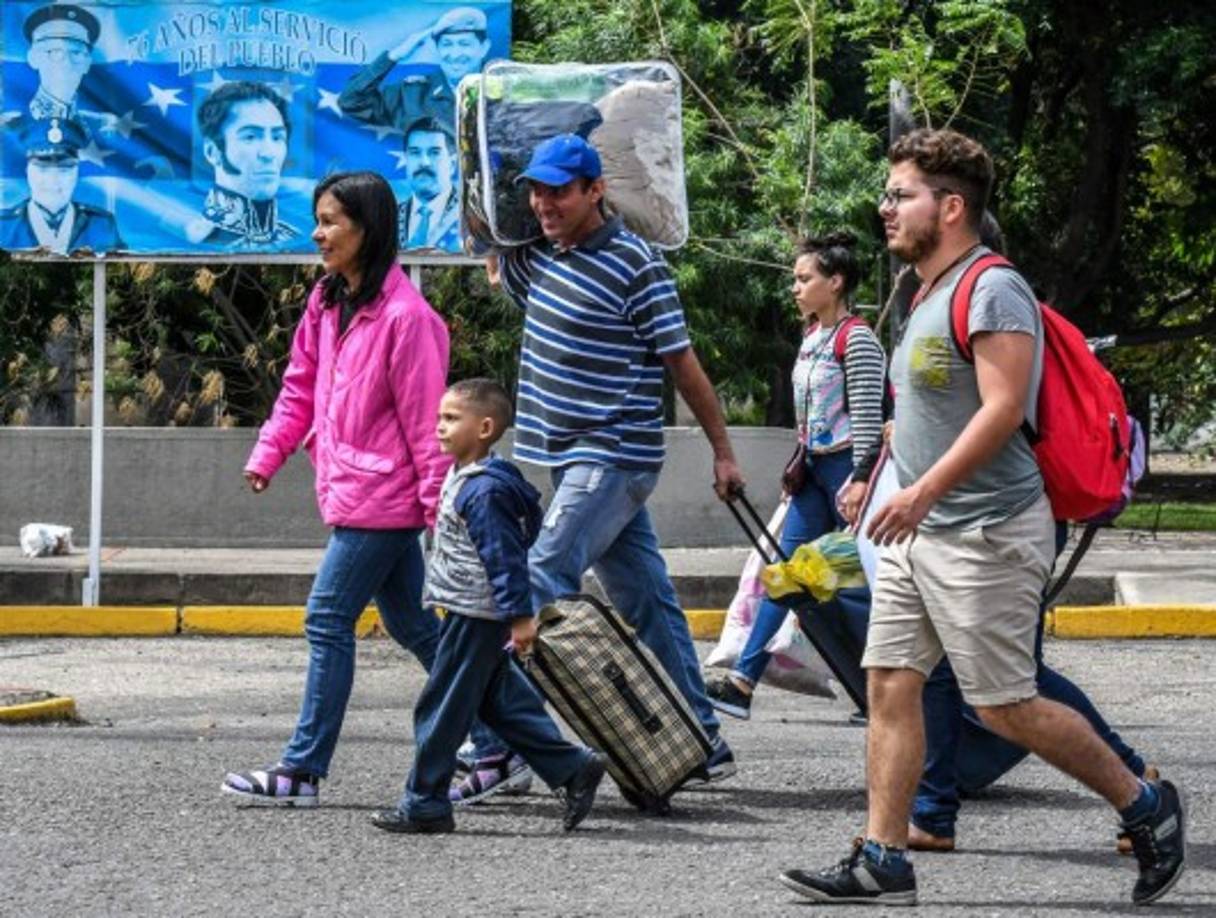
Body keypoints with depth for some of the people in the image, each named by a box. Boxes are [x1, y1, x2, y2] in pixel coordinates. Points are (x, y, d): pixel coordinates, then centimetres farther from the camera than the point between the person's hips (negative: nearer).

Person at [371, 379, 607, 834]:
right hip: (470, 613, 11)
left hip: (477, 617, -11)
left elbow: (505, 557, -22)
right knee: (500, 702, 14)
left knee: (441, 708, -3)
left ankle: (425, 804, 4)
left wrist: (520, 615, -23)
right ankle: (572, 768, 16)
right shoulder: (463, 478, 12)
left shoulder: (484, 491, -20)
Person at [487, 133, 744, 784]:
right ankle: (703, 742, 14)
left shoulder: (633, 265, -12)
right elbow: (493, 270, 32)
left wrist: (723, 451, -3)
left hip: (613, 458, -8)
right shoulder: (539, 258, 10)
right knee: (644, 600, 10)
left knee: (541, 583, -16)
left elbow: (682, 362, -7)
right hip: (576, 460, 8)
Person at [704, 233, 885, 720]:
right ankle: (742, 682, 2)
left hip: (846, 465, -9)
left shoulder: (857, 339, -13)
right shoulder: (813, 335, 13)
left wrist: (860, 482, -21)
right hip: (815, 467, 9)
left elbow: (867, 418, -17)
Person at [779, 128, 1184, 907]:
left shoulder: (993, 291, -14)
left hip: (985, 534, -10)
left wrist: (925, 489, -30)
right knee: (890, 684, 2)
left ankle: (1146, 806, 10)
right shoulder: (932, 295, 16)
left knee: (1004, 706, -6)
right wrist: (910, 498, 23)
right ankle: (883, 861, 2)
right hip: (921, 534, 10)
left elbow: (1004, 406, -24)